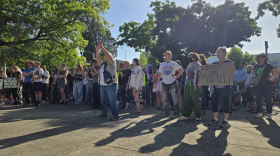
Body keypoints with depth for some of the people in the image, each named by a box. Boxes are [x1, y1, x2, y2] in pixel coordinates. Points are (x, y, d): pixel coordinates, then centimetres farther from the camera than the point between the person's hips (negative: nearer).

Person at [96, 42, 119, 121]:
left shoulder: (112, 63, 0)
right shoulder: (102, 63, 17)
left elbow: (108, 55, -14)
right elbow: (97, 58, 4)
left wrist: (102, 47, -14)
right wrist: (97, 50, -9)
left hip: (111, 85, -7)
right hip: (102, 85, 7)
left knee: (112, 101, -7)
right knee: (103, 100, 14)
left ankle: (115, 116, 0)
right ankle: (104, 114, 27)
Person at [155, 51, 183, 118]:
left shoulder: (174, 63, 3)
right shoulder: (162, 64, 10)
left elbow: (181, 70, 6)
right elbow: (159, 75, 11)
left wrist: (176, 77, -5)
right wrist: (156, 83, 6)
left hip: (173, 83, -3)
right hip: (164, 83, 3)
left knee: (175, 99, -2)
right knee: (165, 99, 8)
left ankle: (176, 113, 7)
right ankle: (167, 112, 20)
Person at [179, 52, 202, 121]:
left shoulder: (197, 65, -3)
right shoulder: (189, 66, 20)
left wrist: (199, 83, -17)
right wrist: (185, 83, 15)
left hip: (195, 85, -7)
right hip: (188, 84, 7)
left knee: (196, 100, -2)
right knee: (186, 100, 5)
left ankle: (198, 116, 10)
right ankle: (185, 115, 11)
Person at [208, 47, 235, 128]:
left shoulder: (229, 62, 1)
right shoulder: (214, 63, 14)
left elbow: (233, 75, -2)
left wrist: (233, 72, -24)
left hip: (225, 86, -5)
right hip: (216, 86, 5)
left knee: (225, 103, -3)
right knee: (214, 102, 5)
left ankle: (225, 121, 8)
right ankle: (215, 120, 17)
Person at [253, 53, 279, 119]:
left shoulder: (267, 65, -4)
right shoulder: (255, 66, 9)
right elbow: (253, 72, 27)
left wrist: (272, 79, -8)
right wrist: (253, 76, 8)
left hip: (266, 84, -4)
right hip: (257, 84, 5)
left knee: (268, 99, 1)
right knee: (258, 99, 5)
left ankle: (269, 114, 11)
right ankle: (260, 113, 14)